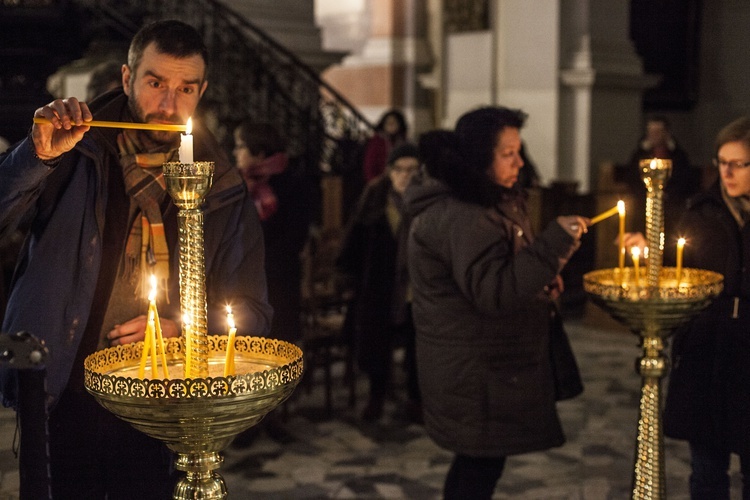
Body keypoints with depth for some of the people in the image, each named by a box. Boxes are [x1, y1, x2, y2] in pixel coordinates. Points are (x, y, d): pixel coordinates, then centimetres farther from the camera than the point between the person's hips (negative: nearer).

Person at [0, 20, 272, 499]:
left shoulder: (225, 191, 3)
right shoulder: (75, 157, 0)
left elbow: (251, 312, 5)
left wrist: (181, 329, -11)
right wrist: (39, 155, -26)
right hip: (62, 401, -1)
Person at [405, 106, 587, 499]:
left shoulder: (488, 203, 12)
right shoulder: (460, 217, -23)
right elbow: (494, 291, -30)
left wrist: (541, 282, 7)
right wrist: (556, 242, -29)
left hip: (487, 365, 10)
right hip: (475, 374, -10)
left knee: (478, 460, 19)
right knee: (482, 464, 0)